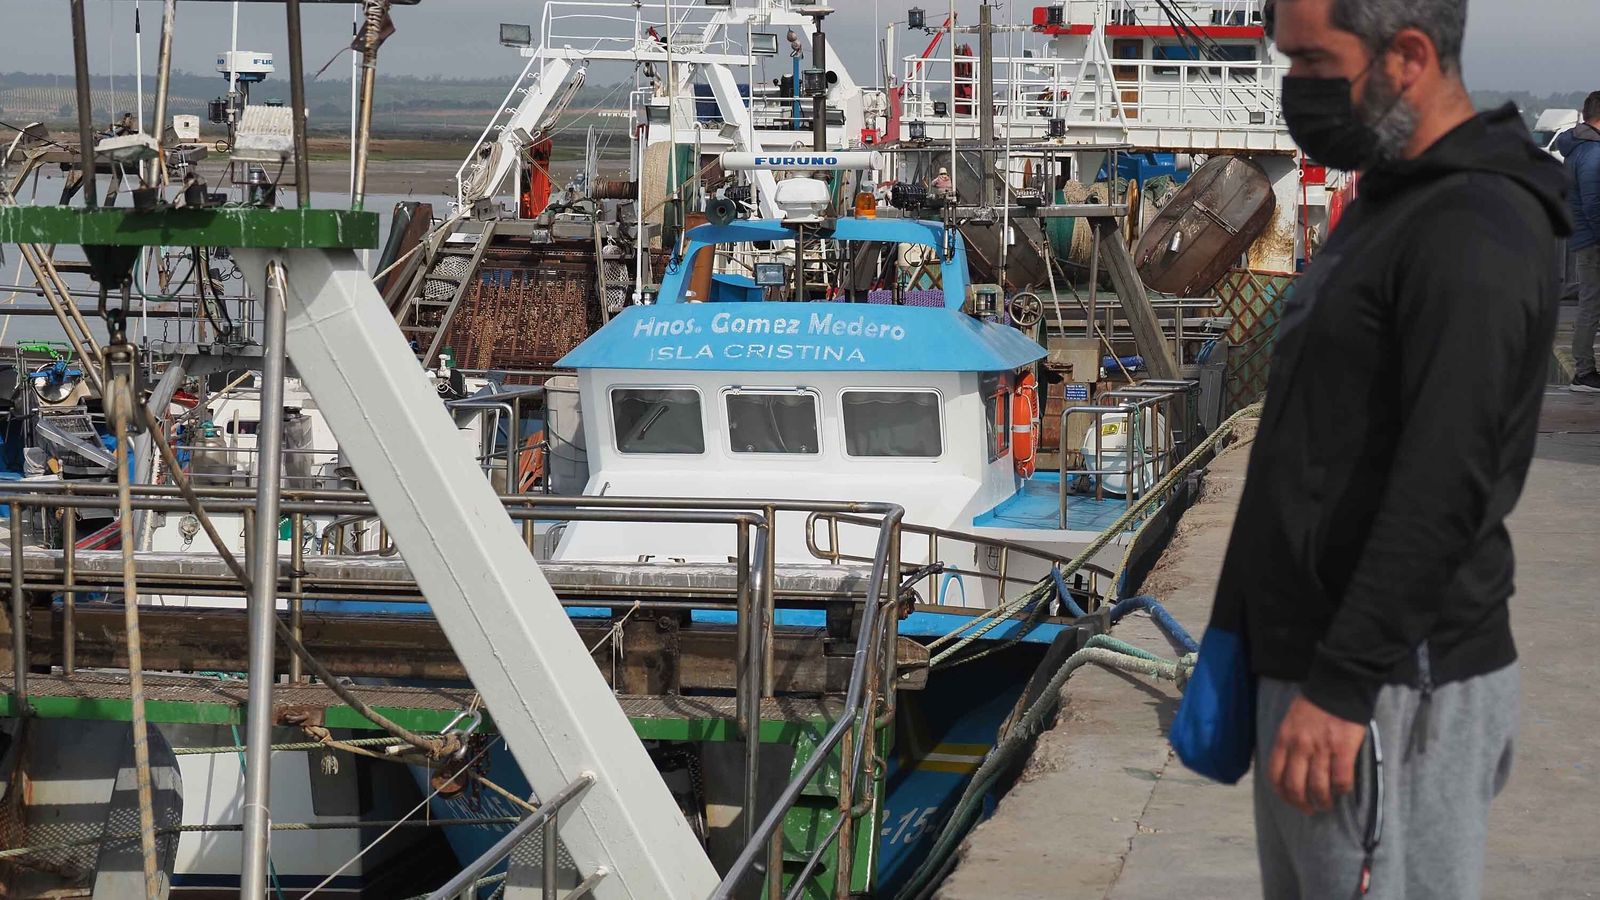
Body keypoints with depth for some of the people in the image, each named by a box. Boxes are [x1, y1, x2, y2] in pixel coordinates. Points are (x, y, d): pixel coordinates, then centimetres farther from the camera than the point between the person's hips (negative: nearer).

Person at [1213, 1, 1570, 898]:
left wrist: (1342, 686, -25)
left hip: (1391, 687, -10)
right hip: (1317, 664, 10)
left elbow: (1443, 486, -25)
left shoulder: (1476, 231, -17)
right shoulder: (1388, 205, 15)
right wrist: (1241, 623, 20)